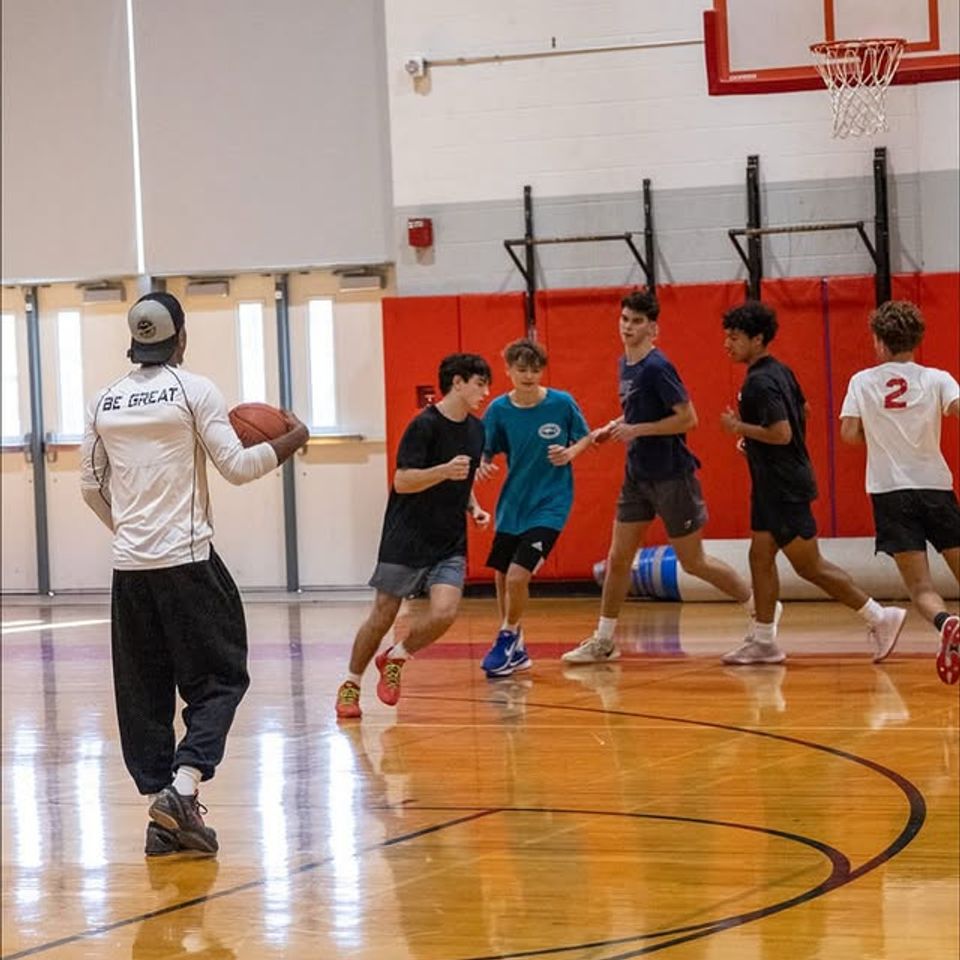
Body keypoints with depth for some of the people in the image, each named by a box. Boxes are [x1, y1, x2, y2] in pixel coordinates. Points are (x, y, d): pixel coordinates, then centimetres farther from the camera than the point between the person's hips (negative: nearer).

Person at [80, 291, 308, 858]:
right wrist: (290, 442, 8)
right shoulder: (194, 391, -6)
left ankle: (161, 809, 7)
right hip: (187, 558, -5)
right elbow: (237, 467, -7)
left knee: (143, 692, 9)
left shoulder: (105, 402, 8)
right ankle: (183, 786, -16)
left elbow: (91, 485, 14)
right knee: (218, 679, 3)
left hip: (130, 564, 5)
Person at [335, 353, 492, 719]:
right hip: (407, 538, -5)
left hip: (450, 544, 5)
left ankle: (394, 659, 12)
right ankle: (351, 684, 19)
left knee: (444, 612, -14)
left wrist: (473, 507, 8)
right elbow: (402, 482, -17)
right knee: (382, 615, 0)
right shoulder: (425, 425, -13)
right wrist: (445, 471, -29)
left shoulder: (475, 429, 10)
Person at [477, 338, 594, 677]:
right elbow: (485, 452, 1)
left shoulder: (562, 403, -10)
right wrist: (482, 466, -21)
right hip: (512, 504, 4)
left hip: (548, 505, -4)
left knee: (518, 576, -15)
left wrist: (570, 453, -16)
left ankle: (506, 640, 8)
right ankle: (515, 651, 28)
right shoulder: (498, 410, -5)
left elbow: (586, 437, 4)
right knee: (501, 577, 10)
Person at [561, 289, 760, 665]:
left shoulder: (656, 367, -17)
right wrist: (614, 427, 7)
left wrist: (636, 430, -22)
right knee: (618, 558, 7)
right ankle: (603, 641, 14)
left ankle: (760, 607, 18)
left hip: (671, 475, -8)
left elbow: (687, 417, -21)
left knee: (692, 561, 1)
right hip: (637, 476, 8)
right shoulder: (625, 364, 9)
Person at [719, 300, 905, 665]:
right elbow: (803, 409, 25)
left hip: (785, 488, -10)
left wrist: (740, 427, -17)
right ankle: (764, 641, 15)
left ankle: (880, 617, 0)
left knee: (810, 566, -4)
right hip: (773, 484, 10)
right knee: (760, 557, 11)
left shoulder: (760, 382, -20)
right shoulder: (780, 371, 10)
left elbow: (782, 433, -28)